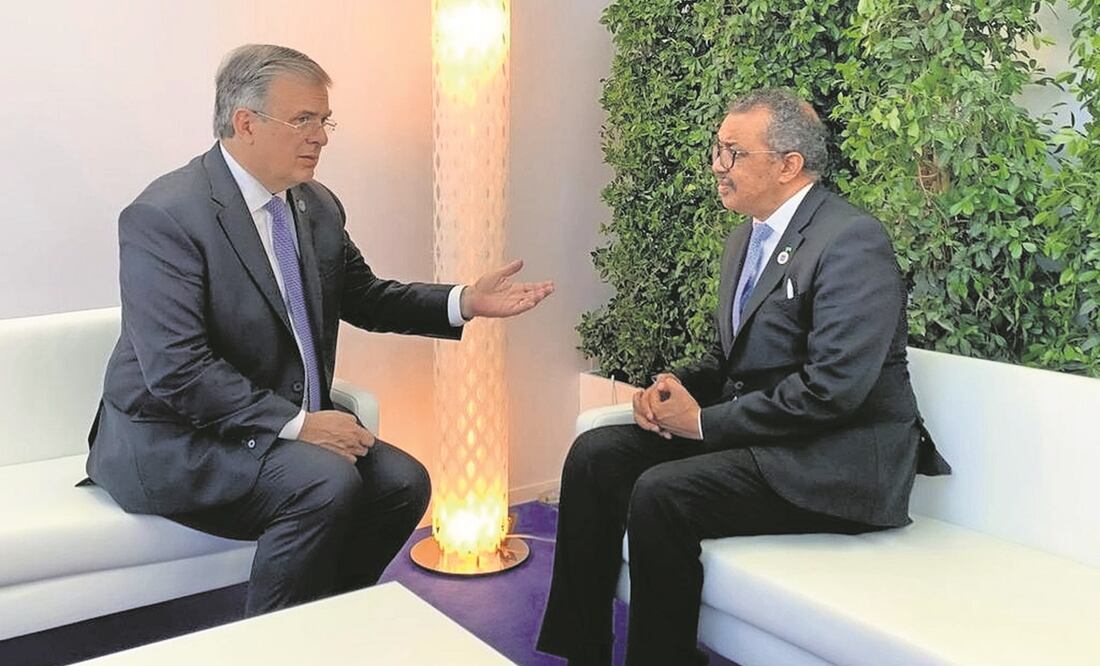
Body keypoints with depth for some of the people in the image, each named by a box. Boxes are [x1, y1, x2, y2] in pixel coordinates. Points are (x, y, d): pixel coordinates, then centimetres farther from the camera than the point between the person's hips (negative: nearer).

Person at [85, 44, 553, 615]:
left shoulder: (317, 207, 4)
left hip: (287, 425, 7)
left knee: (402, 482, -10)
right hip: (173, 440, -7)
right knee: (327, 484, -28)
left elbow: (363, 298, 15)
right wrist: (295, 424, -26)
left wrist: (464, 302, 0)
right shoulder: (164, 216, -18)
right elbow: (177, 372, -24)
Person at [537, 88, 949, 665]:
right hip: (756, 436, 9)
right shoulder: (747, 237, 13)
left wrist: (706, 420, -17)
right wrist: (679, 385, -1)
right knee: (594, 454, -6)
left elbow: (833, 387, -24)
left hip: (836, 462, -9)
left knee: (660, 493, -27)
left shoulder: (851, 240, -15)